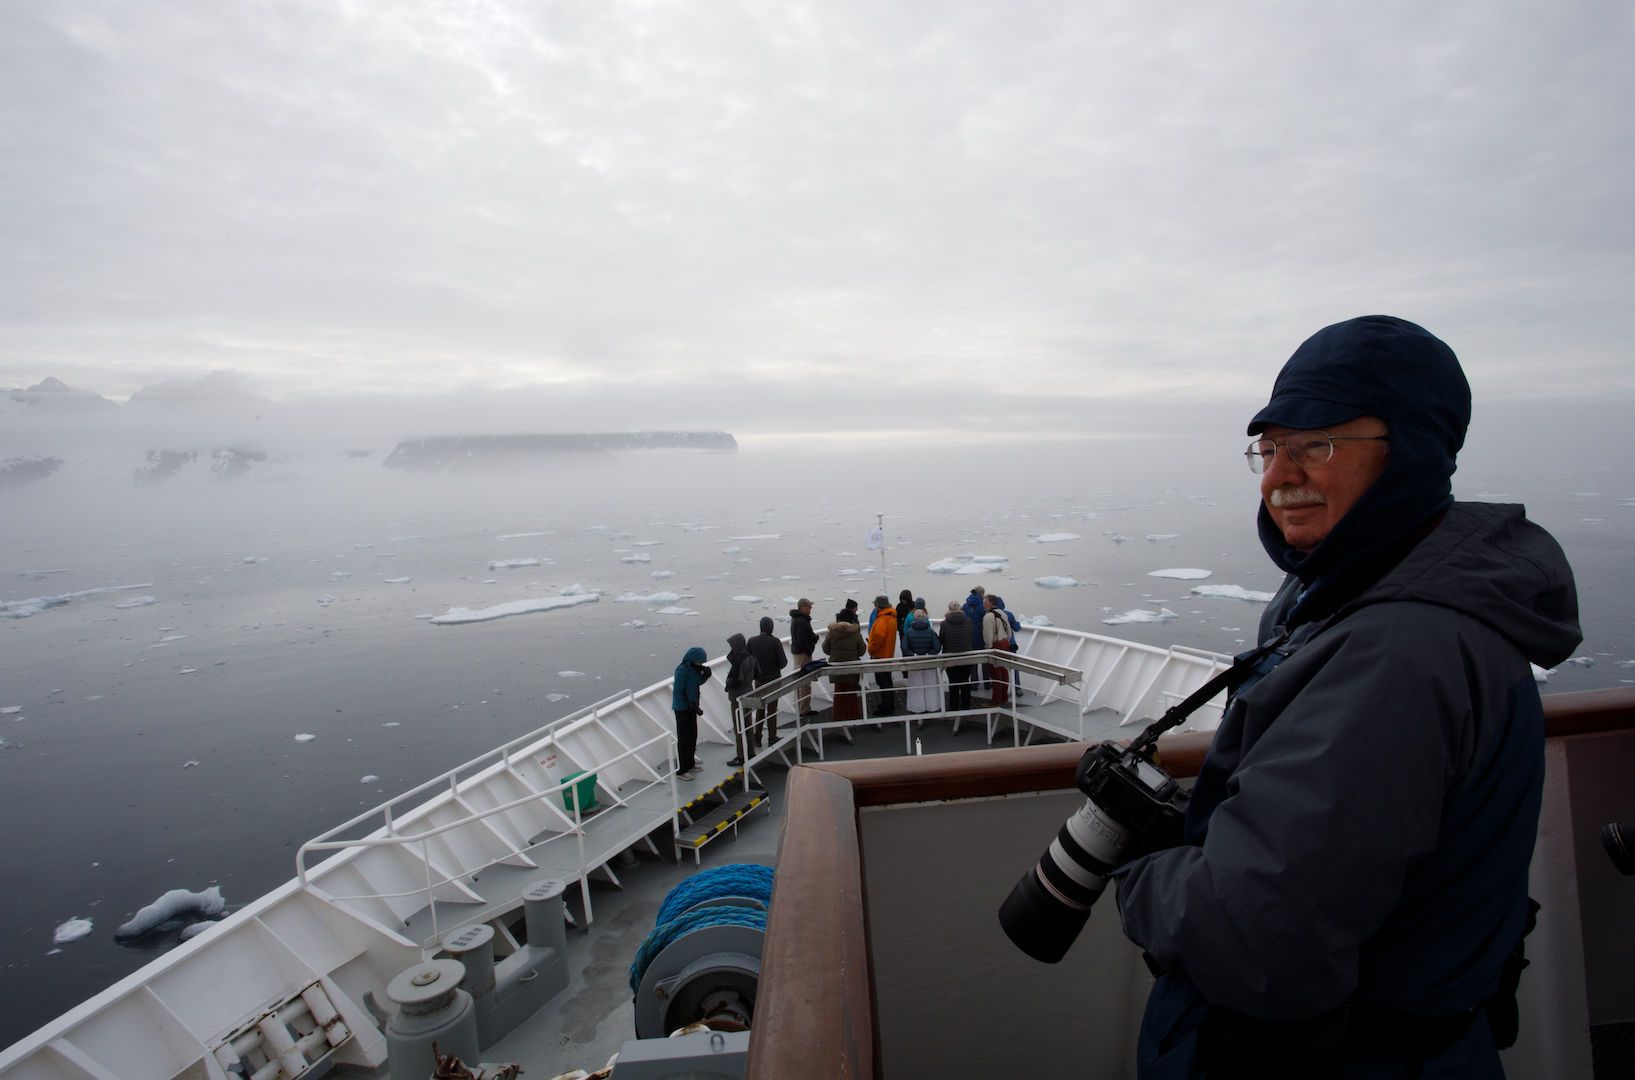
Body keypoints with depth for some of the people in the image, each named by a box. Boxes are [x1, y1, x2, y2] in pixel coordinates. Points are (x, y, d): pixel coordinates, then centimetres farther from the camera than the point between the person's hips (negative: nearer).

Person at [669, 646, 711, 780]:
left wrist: (706, 675, -8)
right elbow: (677, 691, -21)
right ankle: (681, 770, 8)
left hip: (691, 706, 8)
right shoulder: (682, 669, -23)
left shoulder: (695, 667, -2)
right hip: (683, 708, -8)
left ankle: (690, 764, 32)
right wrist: (690, 706, -19)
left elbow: (698, 682, 13)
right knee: (683, 738, -1)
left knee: (692, 735, 17)